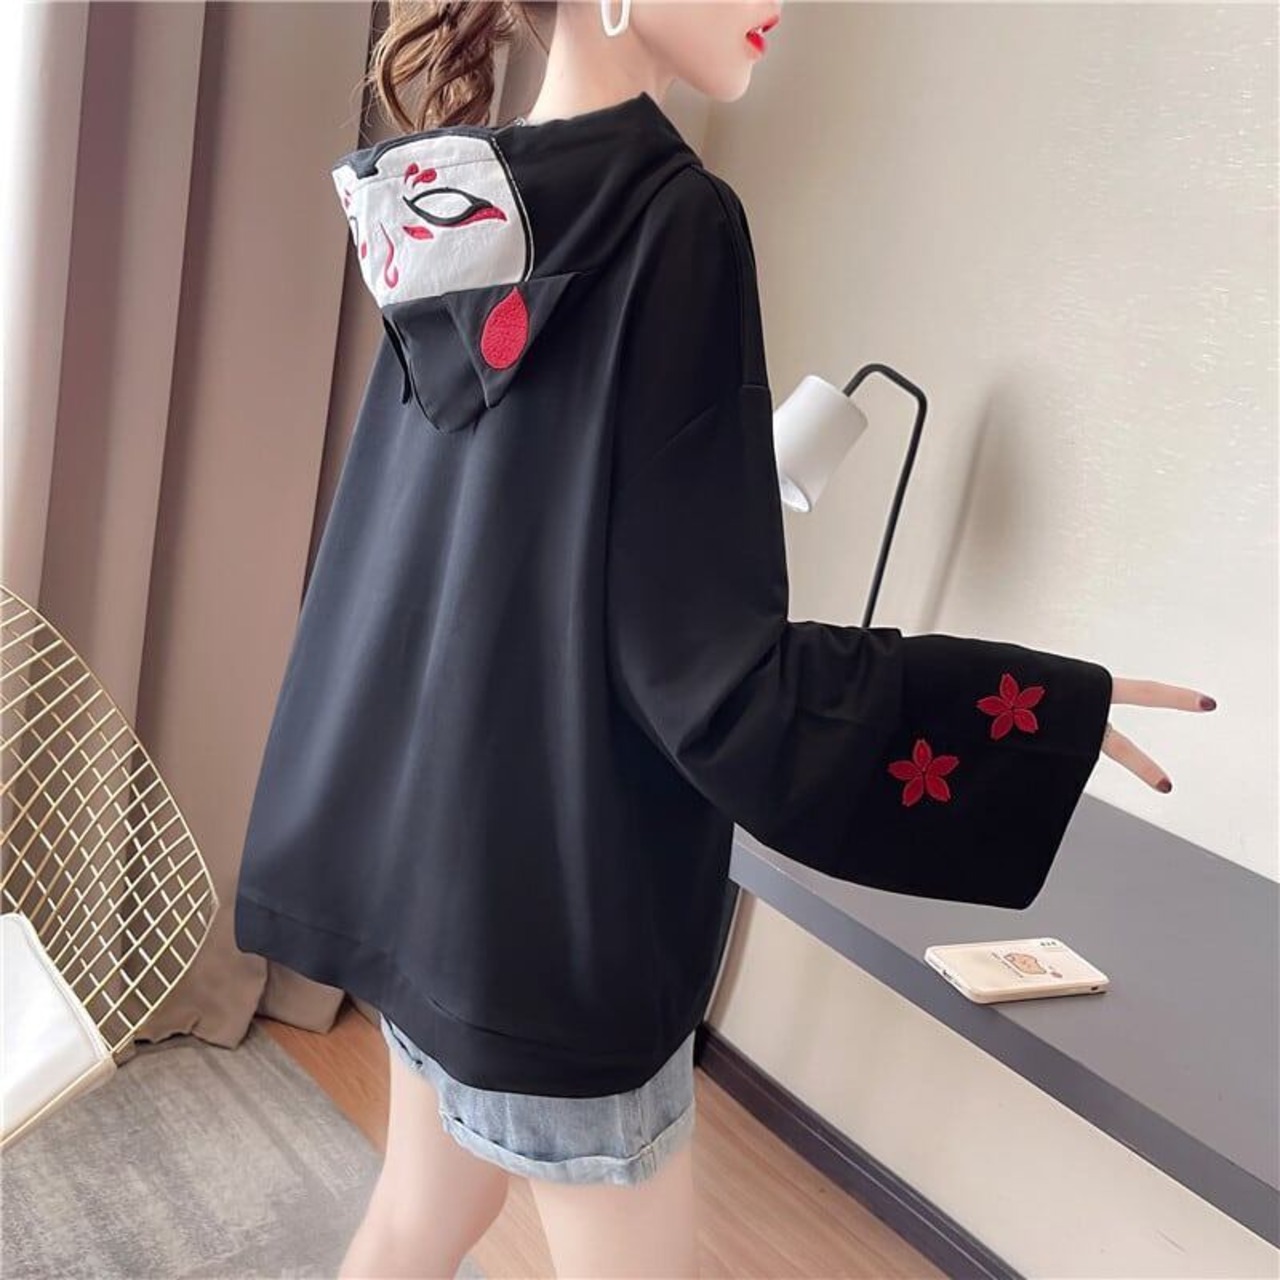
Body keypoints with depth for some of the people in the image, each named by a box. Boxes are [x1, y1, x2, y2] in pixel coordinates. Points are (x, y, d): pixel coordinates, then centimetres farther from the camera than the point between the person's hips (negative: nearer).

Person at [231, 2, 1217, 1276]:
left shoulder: (462, 208, 5)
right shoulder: (669, 219, -19)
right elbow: (705, 655, -22)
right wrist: (1050, 707, -15)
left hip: (431, 828, 8)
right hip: (552, 871, -8)